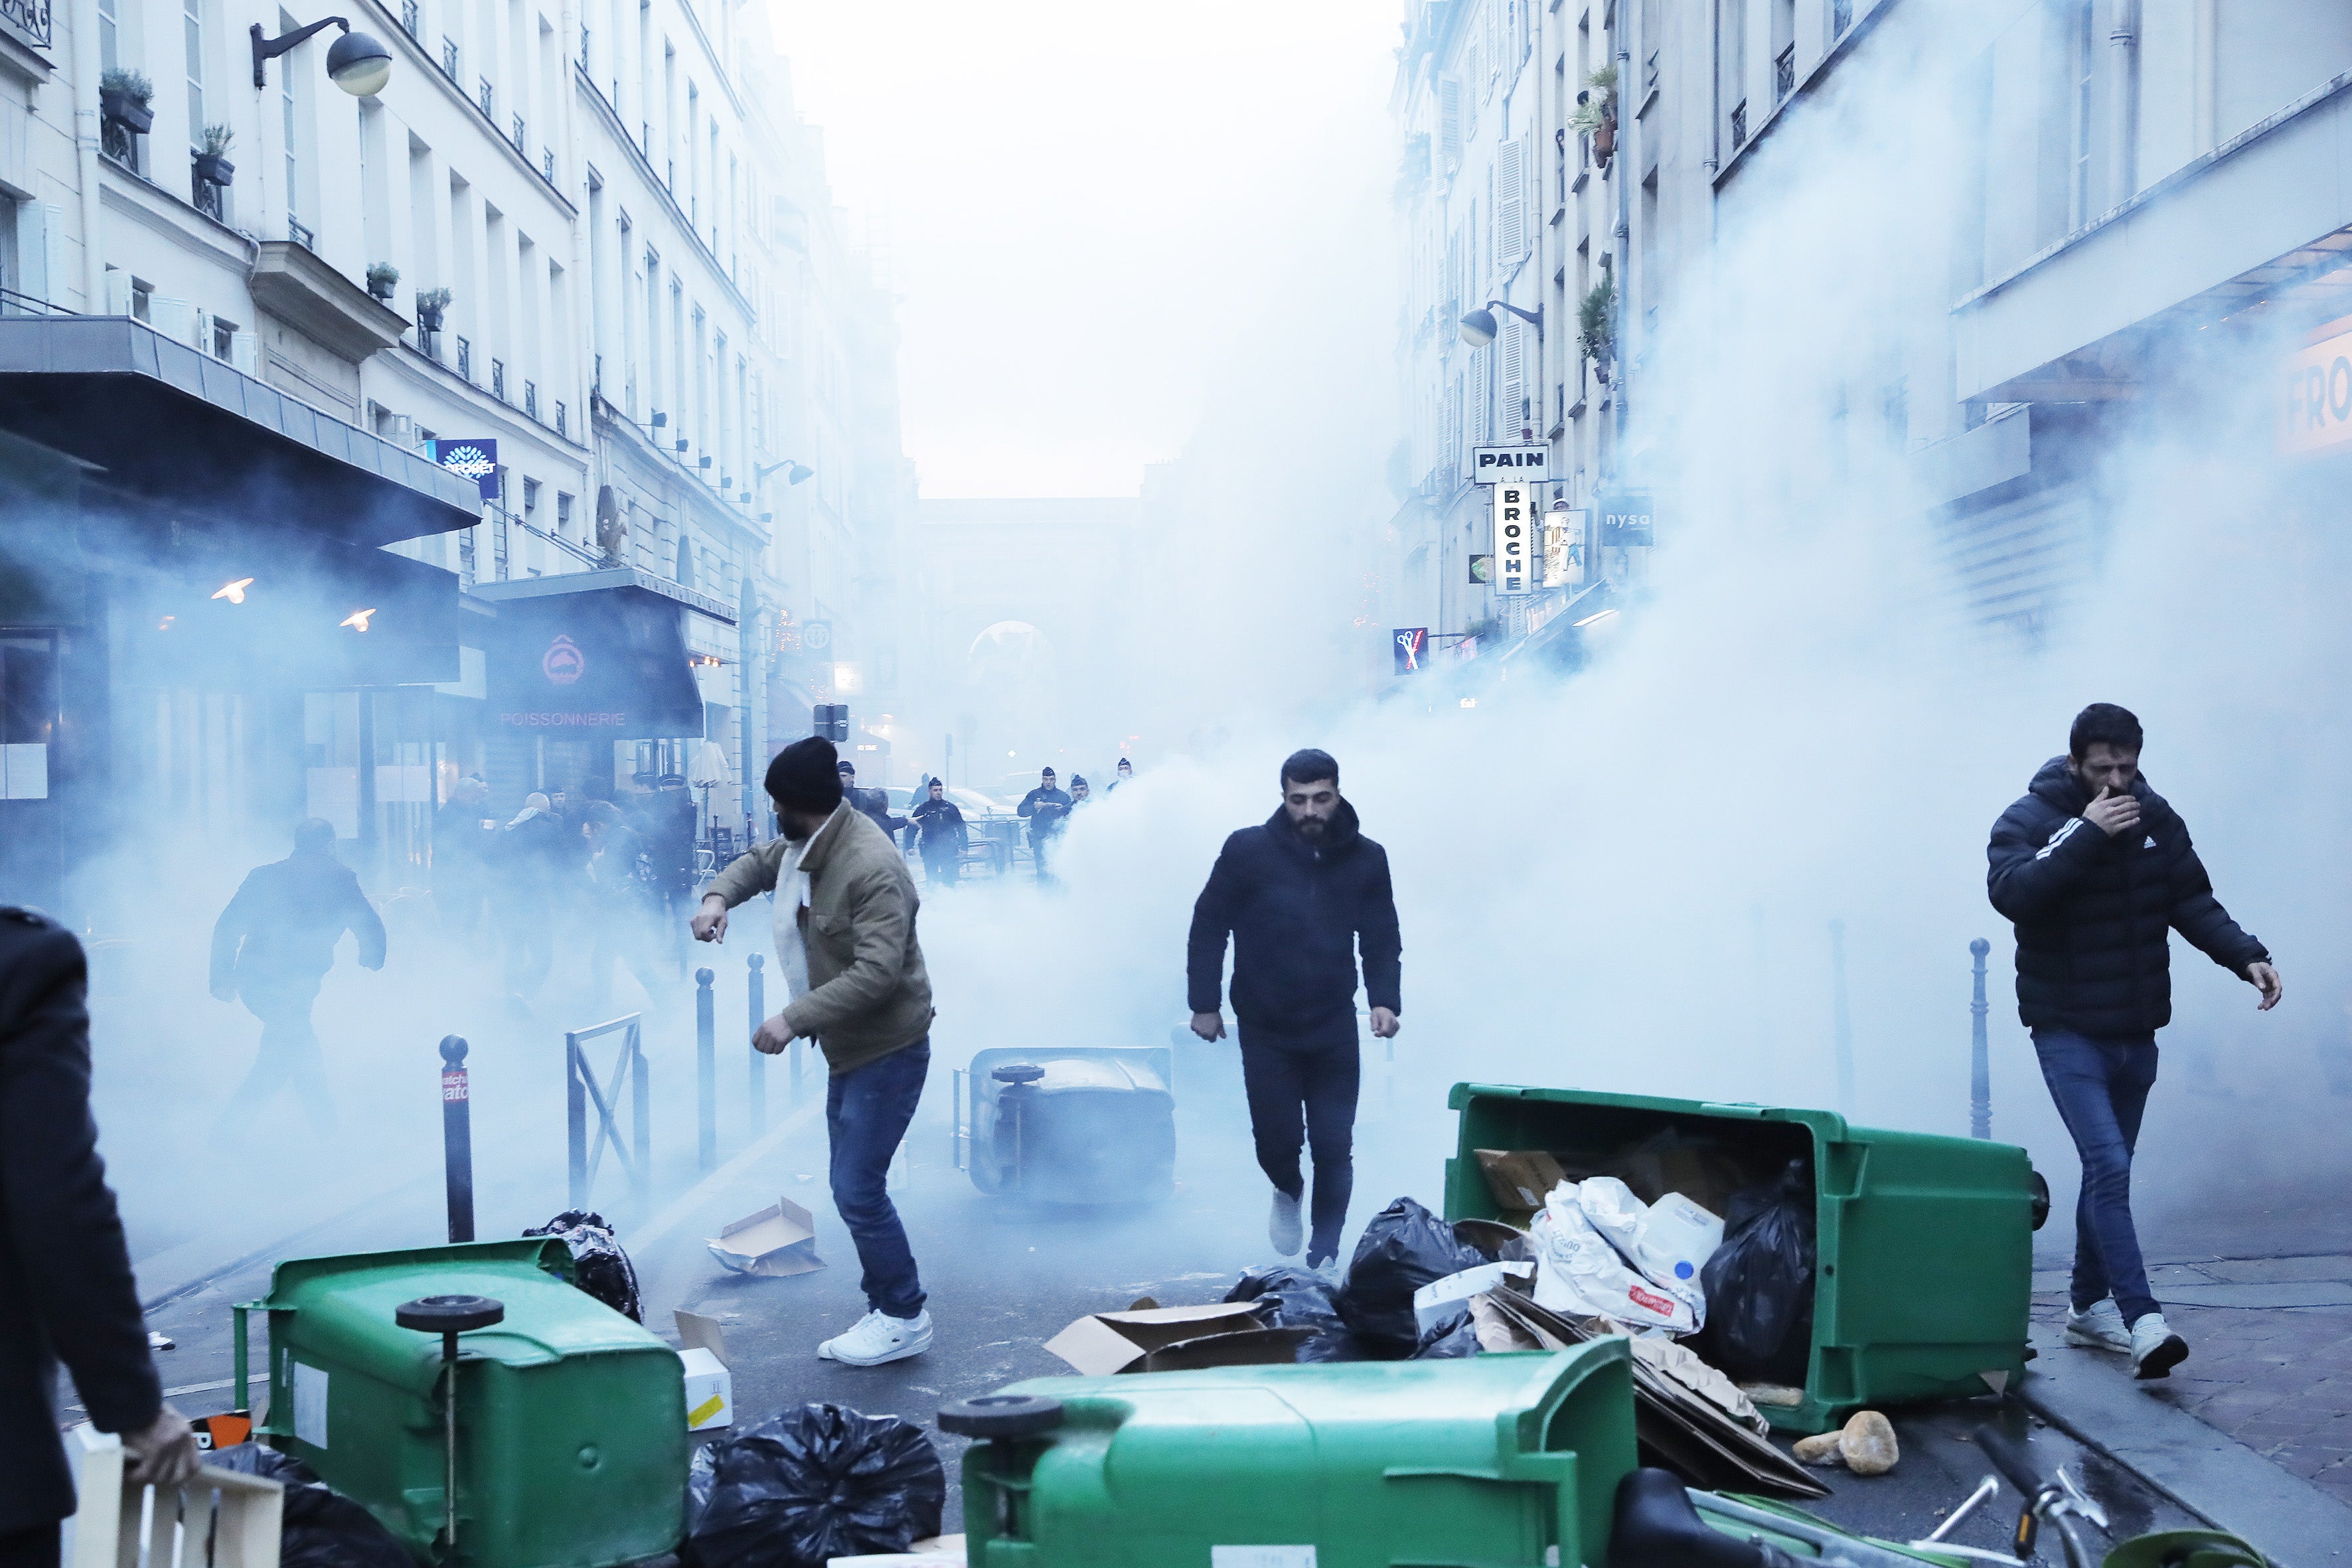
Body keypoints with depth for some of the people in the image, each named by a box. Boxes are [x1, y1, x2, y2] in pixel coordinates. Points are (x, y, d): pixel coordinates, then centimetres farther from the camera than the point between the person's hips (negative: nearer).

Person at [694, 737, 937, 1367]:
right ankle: (884, 1310, 26)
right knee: (853, 1187, 14)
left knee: (858, 1188, -9)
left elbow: (876, 973, -32)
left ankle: (905, 1317, 7)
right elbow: (758, 862, 22)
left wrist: (795, 1018, -33)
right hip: (847, 1045, 10)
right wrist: (718, 896, 0)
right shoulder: (806, 845, 4)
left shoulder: (872, 867, -26)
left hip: (888, 1047, -10)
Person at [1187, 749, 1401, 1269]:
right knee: (1276, 1141, 1)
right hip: (1265, 1028, -1)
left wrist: (1385, 1000, -12)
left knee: (1334, 1149, 2)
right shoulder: (1248, 850, -11)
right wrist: (1204, 1003, -3)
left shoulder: (1366, 858, -5)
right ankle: (1287, 1194, 38)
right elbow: (1209, 927, -3)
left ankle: (1324, 1255, 20)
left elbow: (1382, 939, 3)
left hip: (1334, 1029, 1)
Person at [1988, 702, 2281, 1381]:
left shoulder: (2156, 818, 4)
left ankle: (2088, 1307, 27)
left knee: (2108, 1170, 14)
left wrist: (2247, 957, -13)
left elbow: (2194, 903, 3)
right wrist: (2086, 832, -29)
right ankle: (2142, 1321, -17)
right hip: (2068, 1032, -5)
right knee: (2110, 1167, -17)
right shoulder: (2029, 819, -11)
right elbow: (2009, 891, -28)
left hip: (2137, 1031, 5)